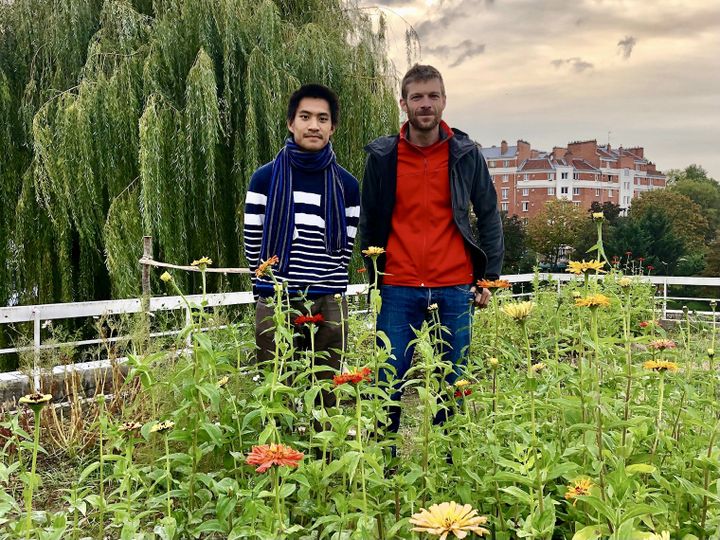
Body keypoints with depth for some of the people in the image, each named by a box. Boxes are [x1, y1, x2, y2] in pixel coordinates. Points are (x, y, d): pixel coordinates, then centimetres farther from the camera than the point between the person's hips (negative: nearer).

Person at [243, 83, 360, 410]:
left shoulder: (347, 186, 7)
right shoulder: (265, 179, 3)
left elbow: (345, 249, 8)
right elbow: (253, 243, 4)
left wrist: (325, 295, 3)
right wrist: (270, 287, 2)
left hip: (329, 308, 1)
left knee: (326, 397, 9)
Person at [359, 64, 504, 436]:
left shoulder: (466, 154, 5)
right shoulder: (382, 156, 4)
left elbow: (489, 217, 11)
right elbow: (368, 223, 11)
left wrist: (490, 276, 6)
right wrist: (373, 277, 9)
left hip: (455, 287, 1)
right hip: (399, 289, 0)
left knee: (453, 384, 8)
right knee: (389, 383, 2)